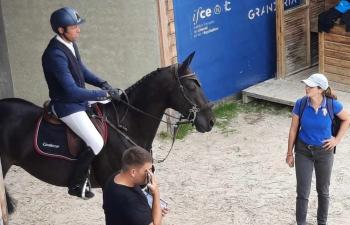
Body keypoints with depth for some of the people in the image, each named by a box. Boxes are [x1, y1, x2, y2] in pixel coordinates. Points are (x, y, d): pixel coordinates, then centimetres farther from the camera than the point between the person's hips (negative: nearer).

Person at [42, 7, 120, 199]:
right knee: (96, 144, -15)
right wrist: (104, 94, -23)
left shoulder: (70, 44, 0)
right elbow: (73, 91, -29)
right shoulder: (56, 54, -29)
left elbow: (81, 70, 16)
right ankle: (75, 184, 5)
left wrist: (102, 84, 0)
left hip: (78, 100, 10)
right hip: (67, 106, -10)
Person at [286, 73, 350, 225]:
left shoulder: (332, 104, -20)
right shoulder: (300, 104, -18)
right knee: (302, 192, 0)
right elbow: (293, 129, -6)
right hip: (303, 151, 0)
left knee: (323, 191, 17)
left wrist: (337, 139, -6)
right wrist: (289, 153, -1)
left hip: (324, 152, 0)